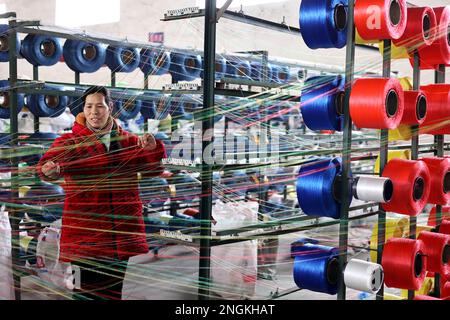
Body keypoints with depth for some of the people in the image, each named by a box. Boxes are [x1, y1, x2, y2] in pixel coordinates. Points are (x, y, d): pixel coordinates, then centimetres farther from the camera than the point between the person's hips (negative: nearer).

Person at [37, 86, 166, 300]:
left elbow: (153, 170, 9)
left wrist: (152, 150, -12)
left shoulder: (129, 141, 12)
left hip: (125, 237, 3)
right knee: (88, 293, 2)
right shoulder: (69, 142, 2)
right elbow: (51, 161, -15)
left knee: (120, 293, 15)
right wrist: (50, 169, -39)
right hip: (85, 236, -3)